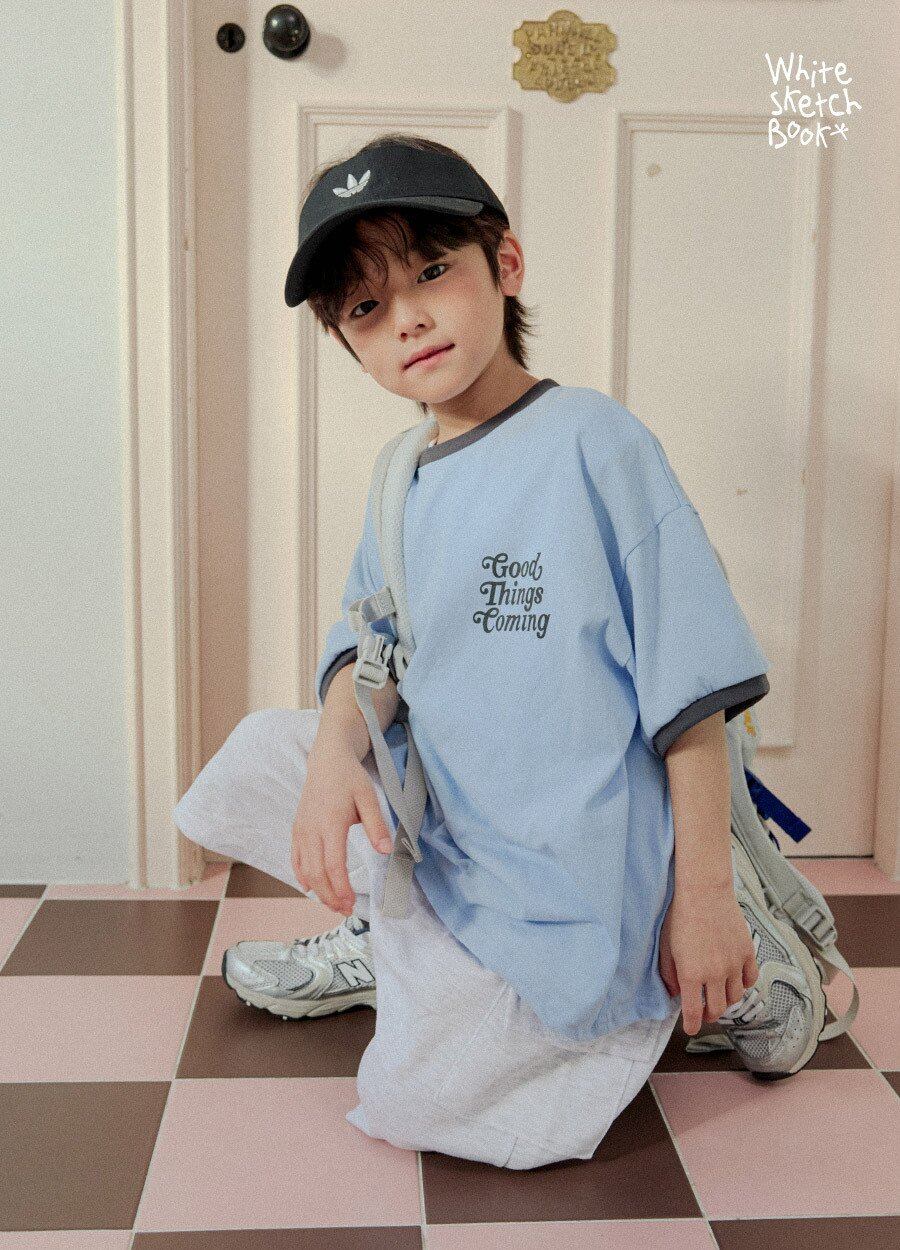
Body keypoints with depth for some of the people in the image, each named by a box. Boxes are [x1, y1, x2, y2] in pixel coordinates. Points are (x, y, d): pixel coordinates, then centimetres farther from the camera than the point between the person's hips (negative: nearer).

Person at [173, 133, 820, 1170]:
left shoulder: (591, 439, -18)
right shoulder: (405, 483, 5)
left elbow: (690, 678, -18)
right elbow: (370, 652, 2)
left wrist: (705, 895, -17)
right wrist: (336, 753, -22)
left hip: (568, 880, -7)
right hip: (437, 830, 7)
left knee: (410, 1104, 0)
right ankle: (389, 939, 22)